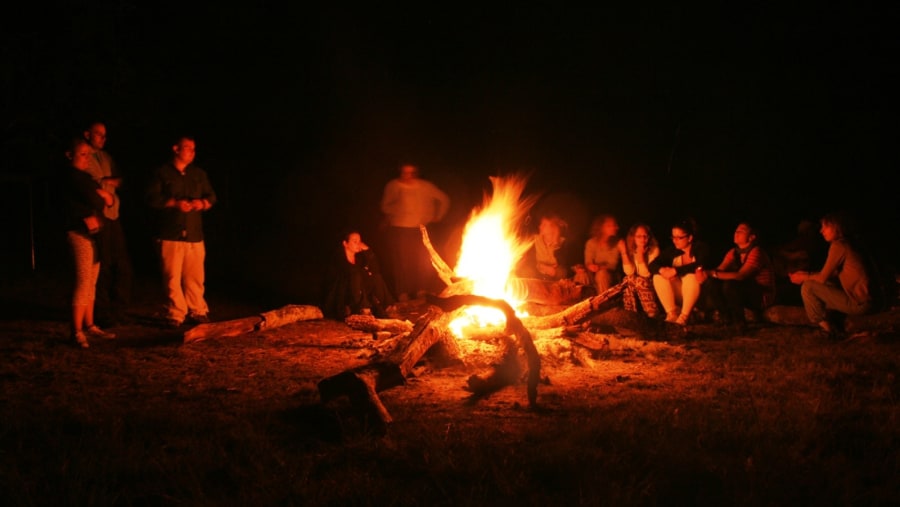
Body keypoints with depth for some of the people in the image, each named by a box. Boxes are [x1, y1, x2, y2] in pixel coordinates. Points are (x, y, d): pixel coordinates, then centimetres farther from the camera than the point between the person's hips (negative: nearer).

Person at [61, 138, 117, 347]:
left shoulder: (85, 176, 19)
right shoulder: (72, 175, -9)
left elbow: (108, 200, 15)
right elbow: (93, 200, -16)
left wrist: (103, 193, -6)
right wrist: (104, 196, 4)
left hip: (94, 232, 9)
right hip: (80, 233, -9)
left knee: (91, 283, 9)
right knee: (83, 281, -11)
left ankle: (89, 326, 15)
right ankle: (77, 331, -9)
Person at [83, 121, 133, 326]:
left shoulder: (106, 158, 22)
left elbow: (120, 179, 12)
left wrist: (106, 181, -6)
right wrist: (108, 181, -4)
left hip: (113, 217, 7)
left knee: (123, 266, 6)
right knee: (102, 269, -5)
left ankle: (118, 310, 15)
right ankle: (103, 314, 4)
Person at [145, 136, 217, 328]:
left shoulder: (199, 174, 16)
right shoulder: (162, 173, 4)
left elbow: (211, 196, 16)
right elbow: (152, 198, -4)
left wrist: (203, 203, -7)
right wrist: (174, 203, -16)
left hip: (195, 235, 3)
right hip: (170, 235, -3)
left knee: (195, 277, 3)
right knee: (172, 277, -4)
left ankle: (198, 311, 15)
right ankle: (175, 314, 4)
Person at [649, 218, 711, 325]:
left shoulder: (701, 248, -10)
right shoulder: (671, 250, 1)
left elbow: (699, 266, -30)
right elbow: (652, 265, -8)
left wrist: (675, 271, -35)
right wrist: (662, 270, -31)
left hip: (697, 292, -4)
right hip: (678, 293, 4)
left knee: (691, 275, -34)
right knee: (658, 277, -19)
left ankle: (684, 316, -30)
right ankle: (672, 314, -23)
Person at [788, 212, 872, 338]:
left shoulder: (838, 246, -12)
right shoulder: (847, 244, 14)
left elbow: (823, 278, -10)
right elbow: (832, 274, 19)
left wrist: (803, 278, 7)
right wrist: (807, 274, 13)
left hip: (859, 303, -9)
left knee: (808, 287, -6)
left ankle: (823, 324, 4)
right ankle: (837, 327, 23)